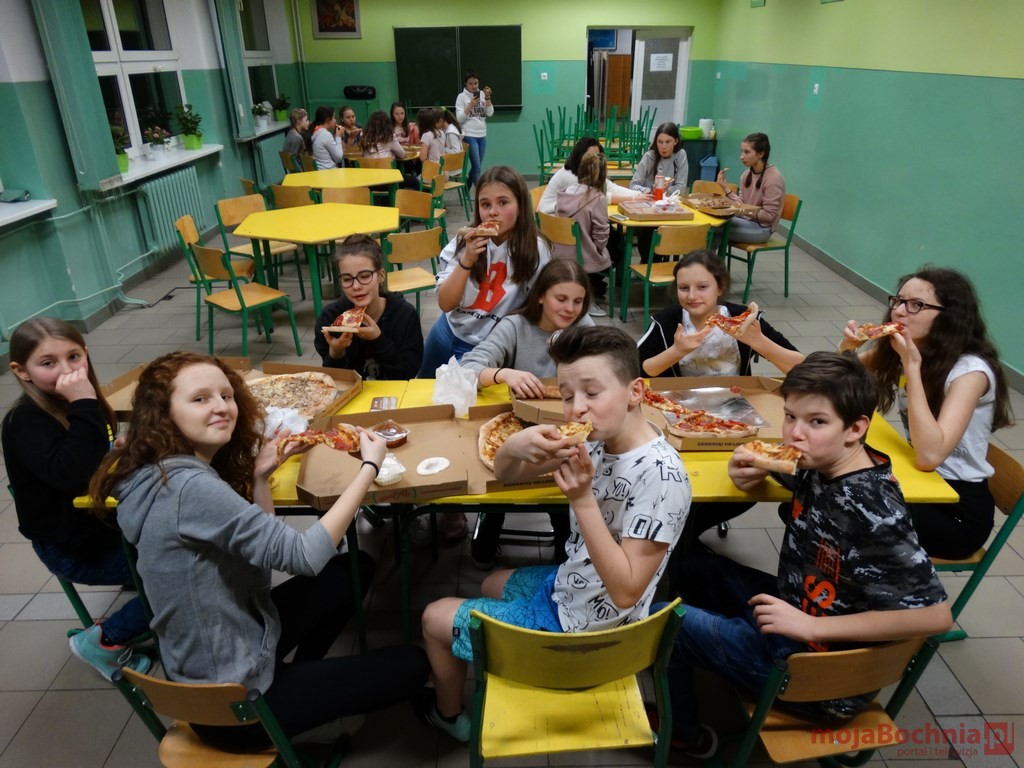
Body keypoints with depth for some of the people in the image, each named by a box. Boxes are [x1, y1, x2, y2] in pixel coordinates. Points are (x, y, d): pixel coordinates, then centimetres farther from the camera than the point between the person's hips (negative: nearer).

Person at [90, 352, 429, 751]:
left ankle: (297, 675, 22)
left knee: (356, 568, 16)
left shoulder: (169, 474, 1)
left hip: (211, 664, 9)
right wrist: (369, 466, -26)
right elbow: (303, 555, -32)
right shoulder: (190, 487, -30)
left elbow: (265, 549, 4)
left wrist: (260, 475, -8)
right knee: (410, 666, 2)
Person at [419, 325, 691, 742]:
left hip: (583, 626, -7)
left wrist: (583, 500, -36)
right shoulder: (597, 438, -9)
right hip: (567, 585, 7)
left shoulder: (660, 476, -31)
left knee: (434, 617, 8)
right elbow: (504, 472, -2)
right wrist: (516, 444, -26)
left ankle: (448, 715, 38)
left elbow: (625, 592, -29)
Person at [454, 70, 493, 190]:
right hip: (469, 135, -5)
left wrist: (487, 97, -10)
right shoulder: (462, 96, -3)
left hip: (482, 135, 5)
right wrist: (471, 105, -17)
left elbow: (490, 113, 2)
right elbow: (459, 118, -9)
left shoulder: (482, 94, 9)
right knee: (477, 167, -10)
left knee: (476, 166, 10)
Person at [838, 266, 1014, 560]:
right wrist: (846, 348, -14)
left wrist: (911, 365, -32)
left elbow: (929, 455, -32)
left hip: (959, 505, -6)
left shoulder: (971, 370, -22)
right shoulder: (896, 348, -1)